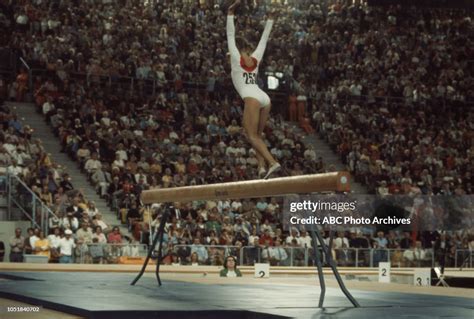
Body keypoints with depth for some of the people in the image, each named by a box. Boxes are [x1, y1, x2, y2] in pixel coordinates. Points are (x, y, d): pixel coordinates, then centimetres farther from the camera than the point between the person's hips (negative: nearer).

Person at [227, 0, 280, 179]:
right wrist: (270, 18, 34)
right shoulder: (255, 58, 22)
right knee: (257, 135, 13)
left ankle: (272, 162, -25)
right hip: (264, 97, 7)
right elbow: (264, 39, 27)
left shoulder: (237, 58, 10)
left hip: (251, 98, -7)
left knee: (252, 136, -8)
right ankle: (262, 167, -2)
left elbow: (230, 36, 6)